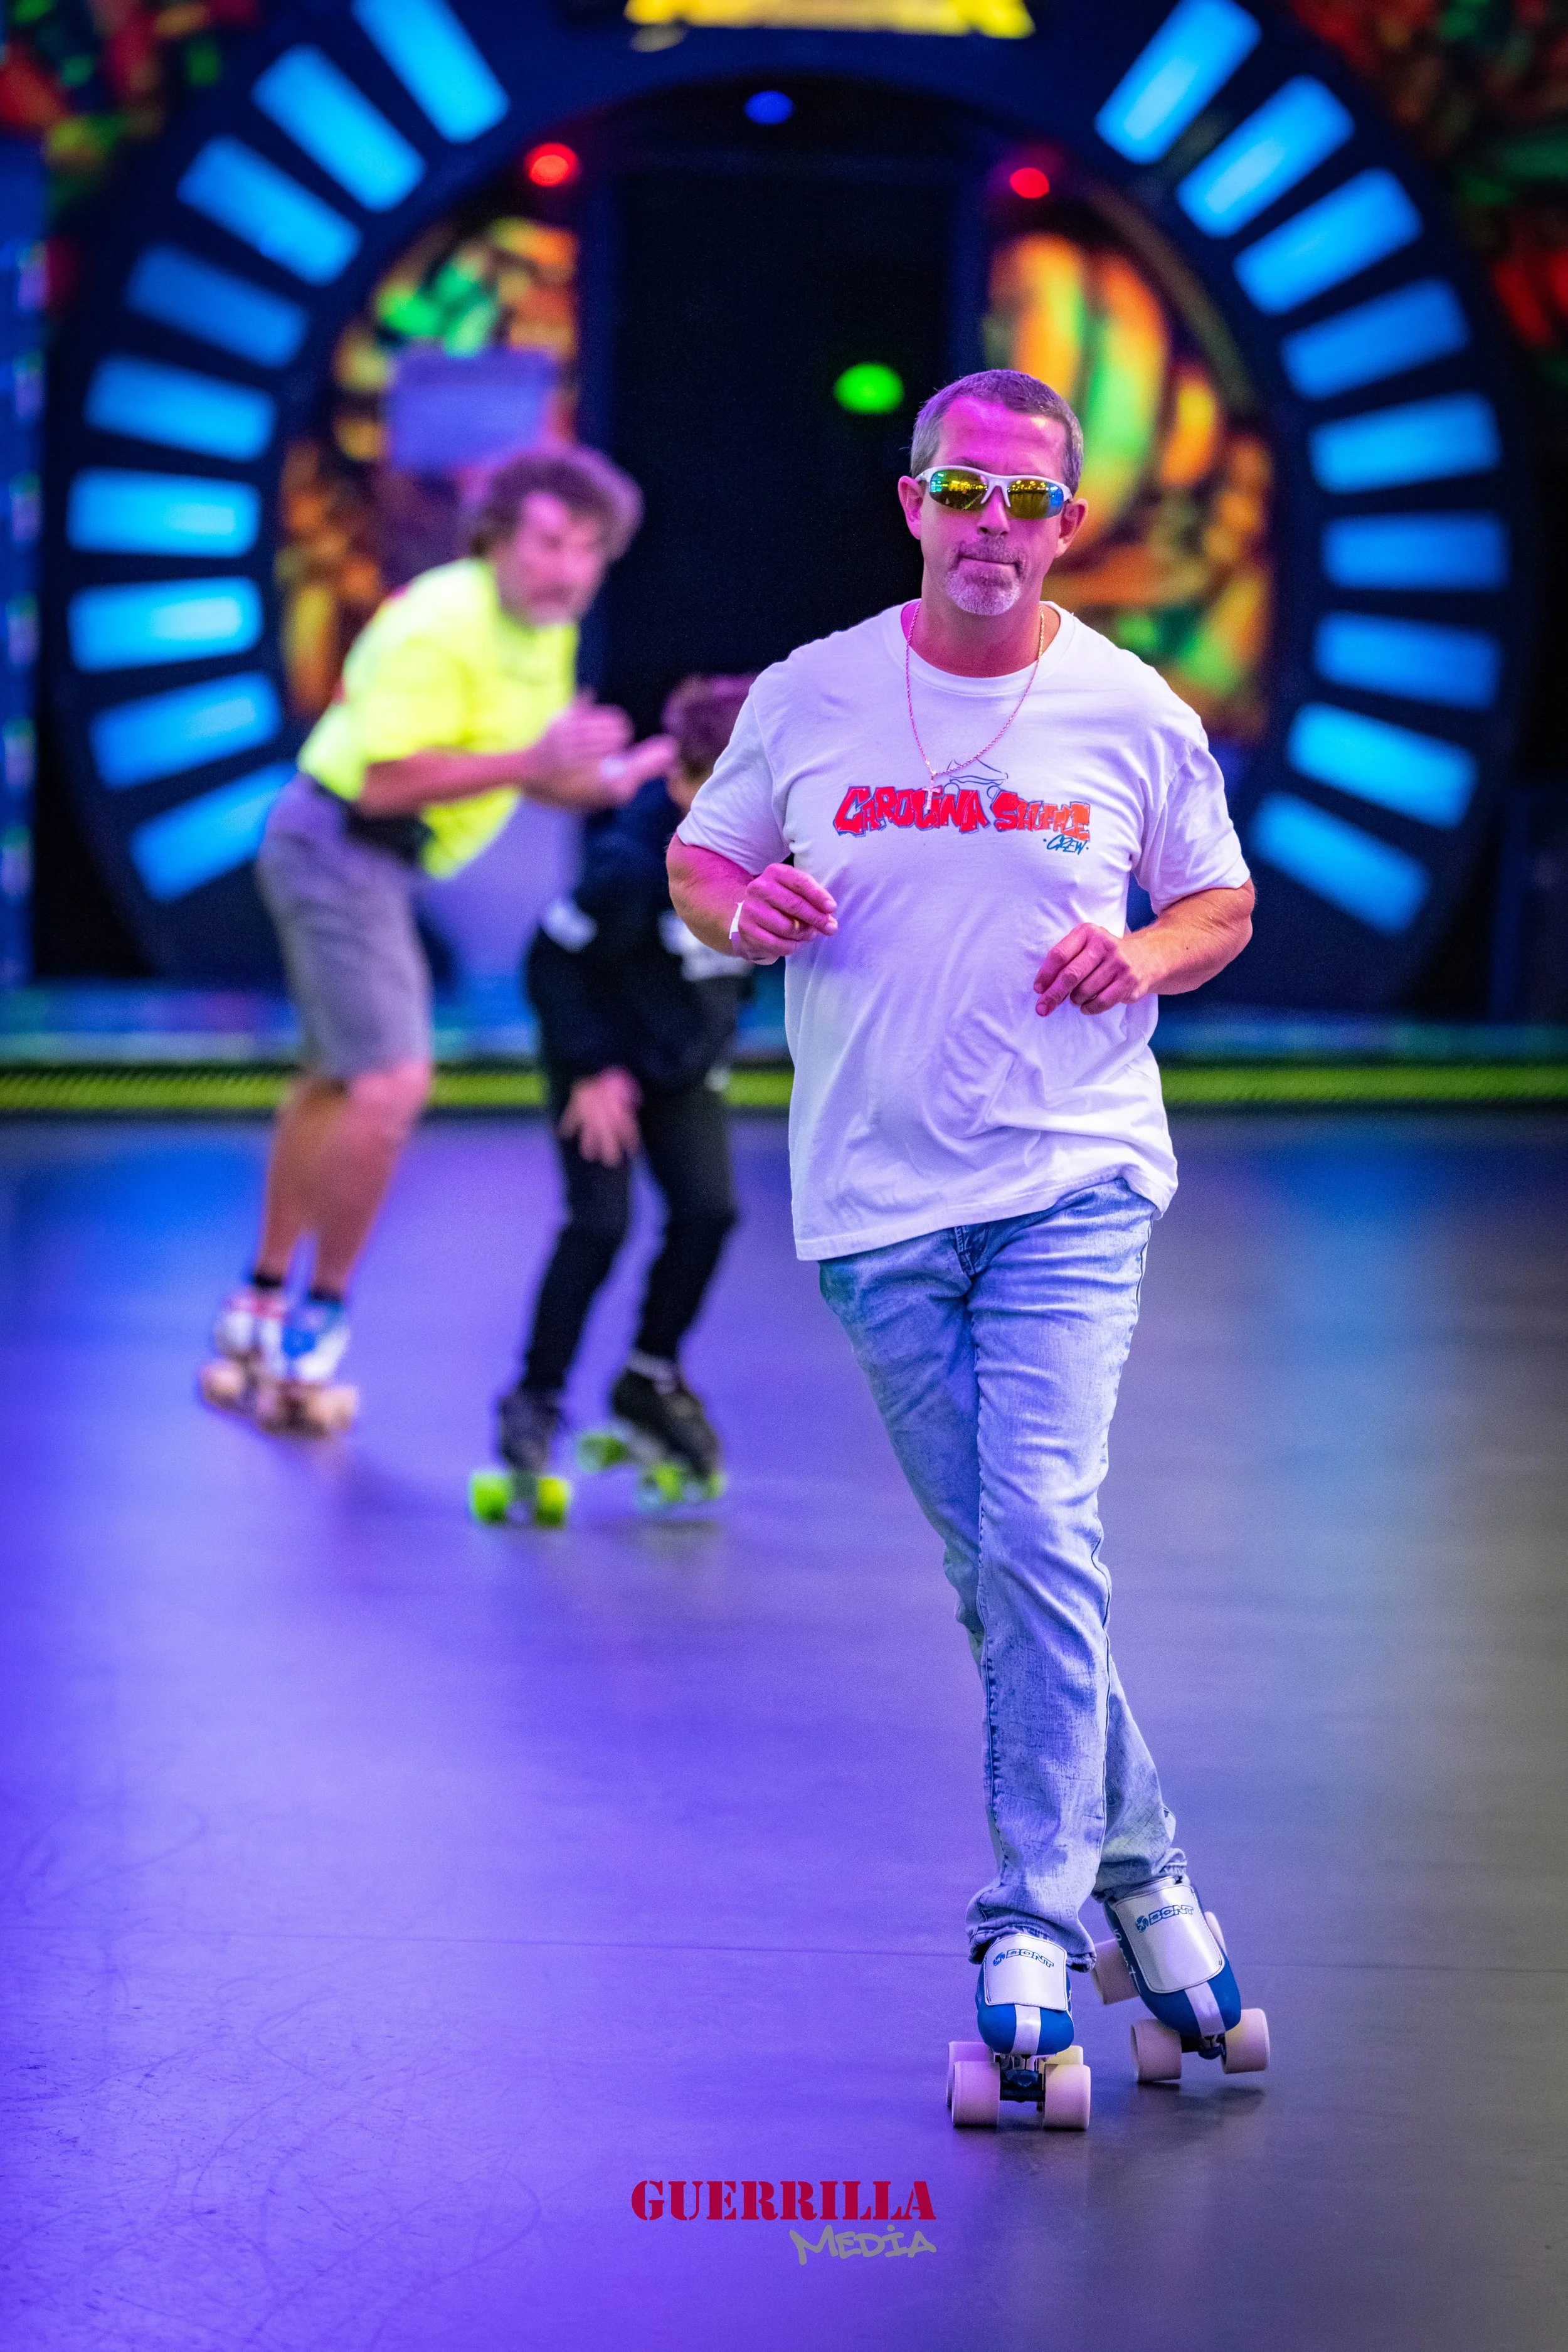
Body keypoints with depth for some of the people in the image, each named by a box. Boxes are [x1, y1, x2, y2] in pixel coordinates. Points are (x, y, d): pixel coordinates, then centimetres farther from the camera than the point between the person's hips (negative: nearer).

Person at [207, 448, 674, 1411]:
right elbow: (388, 780, -28)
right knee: (392, 1083, -17)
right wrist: (531, 762, -29)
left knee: (337, 1081, 20)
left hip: (380, 863, 11)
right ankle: (323, 1307, -4)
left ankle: (265, 1298, 34)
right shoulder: (443, 626, -23)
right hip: (340, 849, -11)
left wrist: (633, 773, -3)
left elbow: (547, 779, 14)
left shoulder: (545, 632, 7)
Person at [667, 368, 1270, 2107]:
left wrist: (1142, 958, -8)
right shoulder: (810, 698, 3)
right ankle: (1136, 1869, 23)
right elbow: (696, 860, 15)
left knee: (1039, 1535, -17)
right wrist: (744, 911, -9)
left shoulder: (1133, 715, 1)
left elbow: (1222, 903, 14)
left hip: (1072, 1179, -2)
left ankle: (1036, 1927, -12)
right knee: (995, 1574, 7)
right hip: (877, 1200, 2)